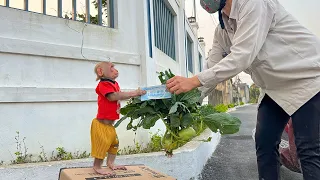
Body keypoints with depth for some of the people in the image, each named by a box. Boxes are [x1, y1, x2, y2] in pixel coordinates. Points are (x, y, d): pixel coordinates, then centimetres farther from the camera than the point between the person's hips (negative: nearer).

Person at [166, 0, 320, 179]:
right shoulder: (221, 31, 3)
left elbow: (243, 55, -32)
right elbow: (213, 70, 4)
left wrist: (193, 81, -36)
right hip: (277, 87, 8)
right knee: (265, 144, 4)